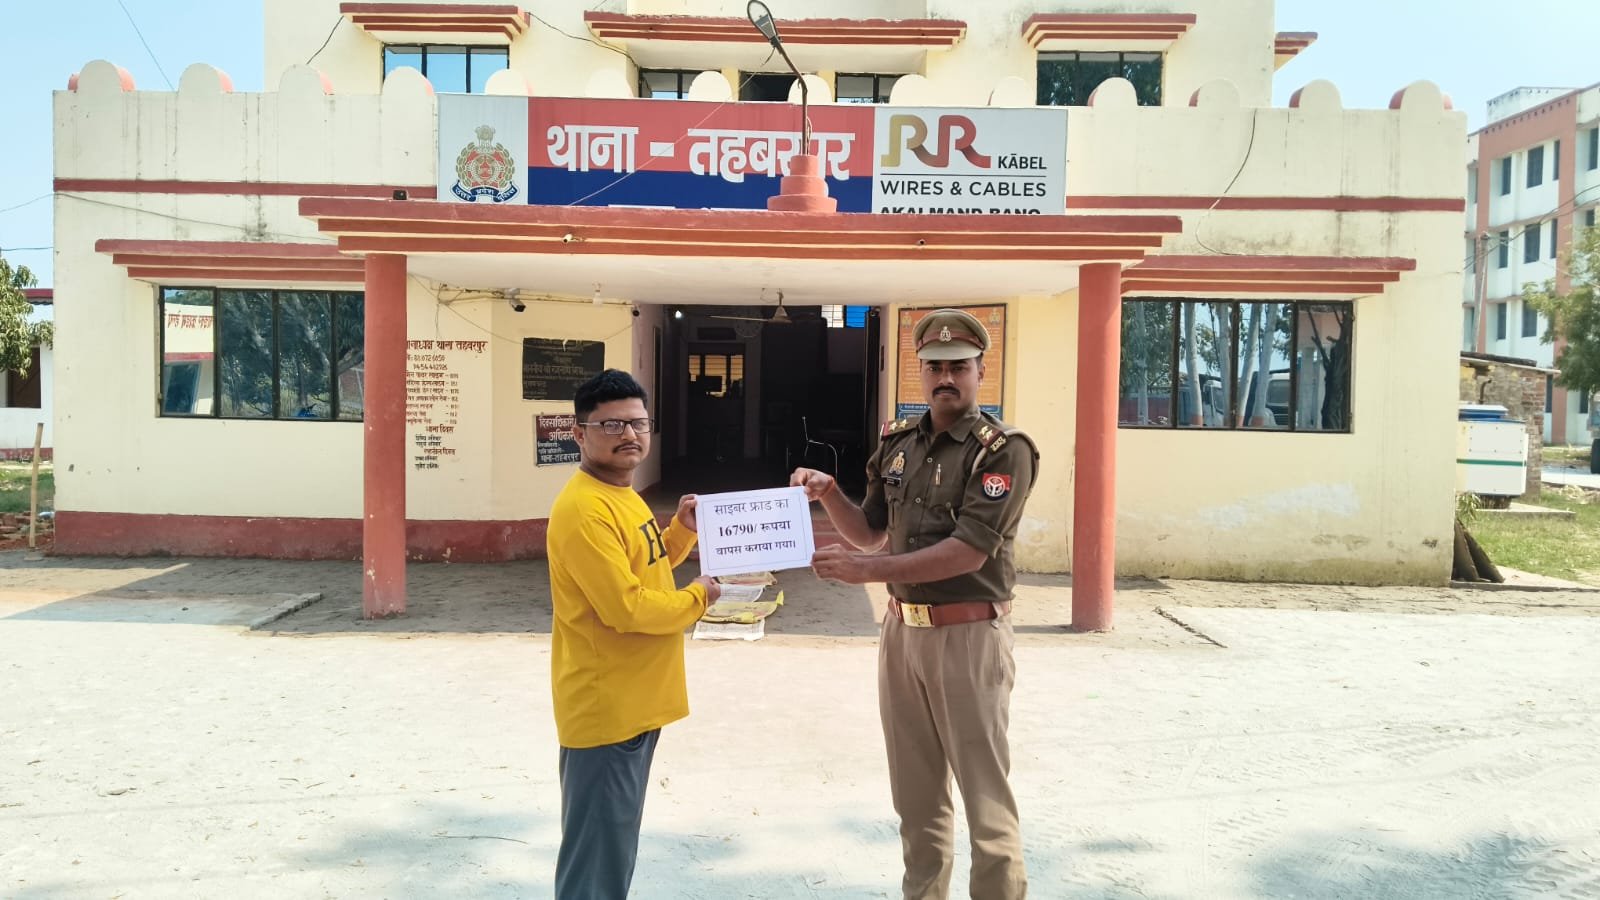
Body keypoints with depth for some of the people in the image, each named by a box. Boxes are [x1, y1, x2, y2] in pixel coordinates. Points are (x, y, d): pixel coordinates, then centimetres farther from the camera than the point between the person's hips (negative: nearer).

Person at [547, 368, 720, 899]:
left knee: (616, 847, 22)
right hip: (605, 710, -10)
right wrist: (697, 598, -11)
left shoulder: (622, 495, 10)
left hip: (634, 704, 10)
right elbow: (626, 607, -26)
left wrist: (683, 531, 6)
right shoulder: (584, 509, -21)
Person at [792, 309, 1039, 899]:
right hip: (901, 629, 6)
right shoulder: (897, 442, 7)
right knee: (915, 790, 16)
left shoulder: (1002, 450, -11)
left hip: (969, 634, -6)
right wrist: (828, 493, -5)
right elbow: (871, 534, 13)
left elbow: (968, 551, -20)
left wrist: (869, 571, -23)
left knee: (984, 792, 3)